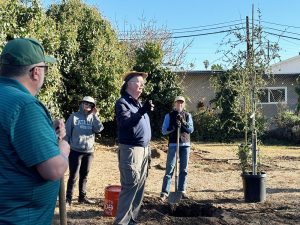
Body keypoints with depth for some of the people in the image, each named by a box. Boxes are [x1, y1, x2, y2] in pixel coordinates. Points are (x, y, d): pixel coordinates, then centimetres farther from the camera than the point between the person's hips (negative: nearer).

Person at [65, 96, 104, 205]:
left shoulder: (93, 118, 6)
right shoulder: (74, 116, -2)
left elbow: (99, 129, -11)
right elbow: (67, 133, -1)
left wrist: (95, 115, -11)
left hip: (89, 151, 4)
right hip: (75, 151, -3)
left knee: (84, 176, 13)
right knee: (73, 176, -1)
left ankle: (82, 197, 24)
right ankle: (68, 198, 8)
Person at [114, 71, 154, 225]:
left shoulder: (138, 103, 18)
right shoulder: (122, 102, -7)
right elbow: (124, 123, -23)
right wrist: (142, 111, -36)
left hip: (143, 149, 8)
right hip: (130, 149, -8)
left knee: (139, 187, 11)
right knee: (130, 187, -10)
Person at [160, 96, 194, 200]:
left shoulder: (188, 115, 10)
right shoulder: (169, 115, 3)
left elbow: (191, 129, 0)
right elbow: (163, 131, -2)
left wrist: (183, 122, -15)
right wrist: (173, 127, -17)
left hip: (185, 145, 3)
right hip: (173, 145, -3)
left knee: (184, 169, 7)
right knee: (169, 169, -5)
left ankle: (182, 190, 16)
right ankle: (165, 192, -4)